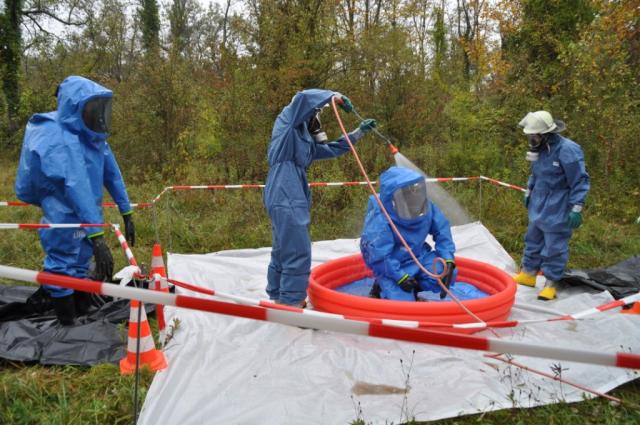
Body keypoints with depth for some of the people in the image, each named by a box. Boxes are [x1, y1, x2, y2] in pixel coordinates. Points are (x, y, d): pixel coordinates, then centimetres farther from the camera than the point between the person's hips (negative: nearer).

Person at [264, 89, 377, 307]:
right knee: (298, 253, -9)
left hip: (288, 199, 10)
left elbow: (333, 149, 31)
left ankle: (279, 299, 27)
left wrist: (359, 132, 29)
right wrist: (334, 96, -5)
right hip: (286, 199, -10)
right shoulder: (287, 121, 2)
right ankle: (291, 304, -4)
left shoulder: (306, 140, 24)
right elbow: (303, 97, -16)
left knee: (283, 252, 16)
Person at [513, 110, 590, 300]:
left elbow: (580, 182, -18)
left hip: (557, 211, -8)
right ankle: (528, 274, 35)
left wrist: (576, 209, -20)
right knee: (533, 241, 19)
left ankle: (550, 283, 16)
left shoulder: (567, 150, -22)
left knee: (554, 248, 3)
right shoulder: (539, 148, 1)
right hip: (538, 207, 8)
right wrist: (528, 193, 24)